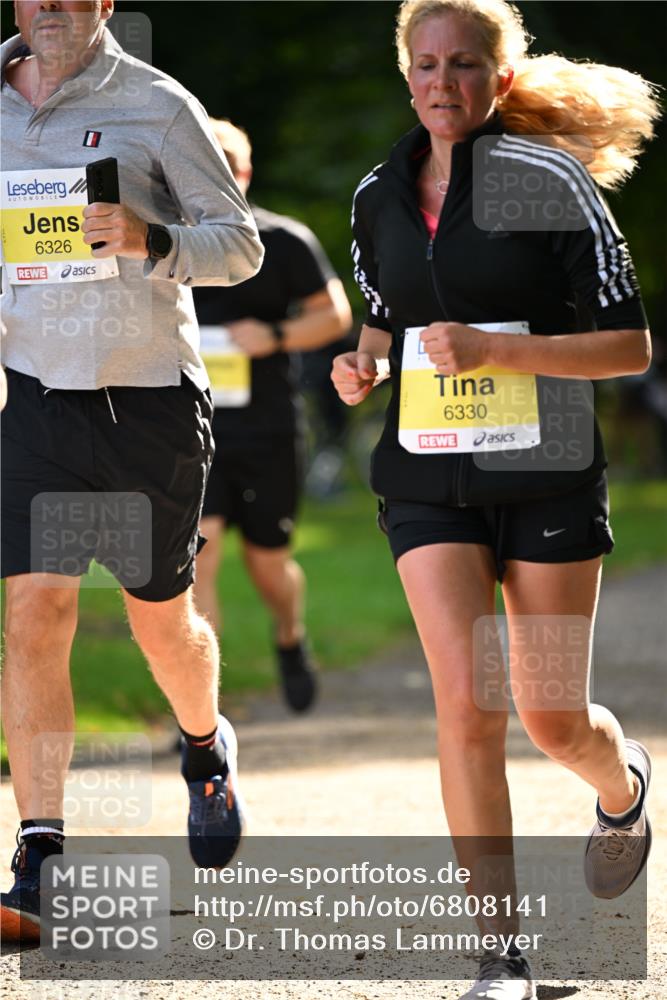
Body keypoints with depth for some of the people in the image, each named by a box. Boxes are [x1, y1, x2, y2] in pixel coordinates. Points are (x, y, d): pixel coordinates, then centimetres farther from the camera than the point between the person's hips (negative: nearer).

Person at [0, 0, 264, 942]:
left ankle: (206, 748, 44)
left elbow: (241, 245, -6)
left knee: (162, 620, 10)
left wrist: (150, 242, -23)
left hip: (153, 402, -2)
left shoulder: (157, 105, -6)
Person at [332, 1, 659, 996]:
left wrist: (496, 350, -20)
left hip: (546, 474, -3)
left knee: (552, 720, 2)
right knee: (466, 709, -11)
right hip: (428, 479, 3)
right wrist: (363, 364, 1)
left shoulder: (550, 182, -8)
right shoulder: (380, 196, 7)